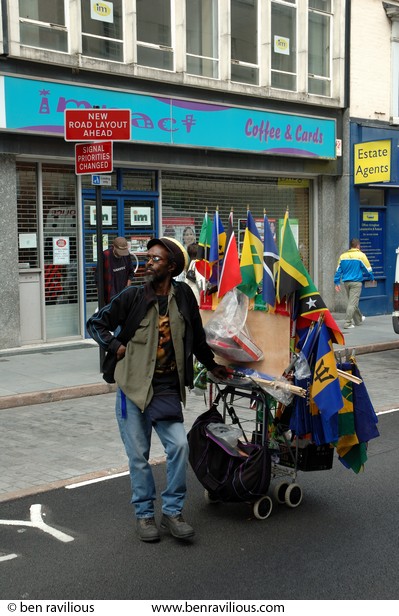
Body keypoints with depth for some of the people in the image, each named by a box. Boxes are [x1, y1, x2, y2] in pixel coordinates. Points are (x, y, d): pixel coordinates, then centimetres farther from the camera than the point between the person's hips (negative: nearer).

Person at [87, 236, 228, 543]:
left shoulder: (183, 295, 1)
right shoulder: (133, 296, -5)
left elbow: (196, 337, 15)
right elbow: (96, 323, 6)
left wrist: (212, 365, 22)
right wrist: (117, 347, -6)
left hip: (167, 389, 1)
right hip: (134, 386, -1)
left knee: (179, 445, -10)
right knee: (139, 455, 5)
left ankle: (172, 512, 8)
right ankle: (144, 514, 22)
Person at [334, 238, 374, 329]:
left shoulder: (343, 256, 7)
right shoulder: (361, 255, -7)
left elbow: (338, 270, 9)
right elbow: (368, 269, 0)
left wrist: (337, 283, 14)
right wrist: (371, 278, 18)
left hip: (346, 282, 6)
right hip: (356, 282, -6)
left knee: (352, 302, 19)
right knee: (352, 303, -6)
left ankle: (359, 319, 35)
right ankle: (347, 323, -11)